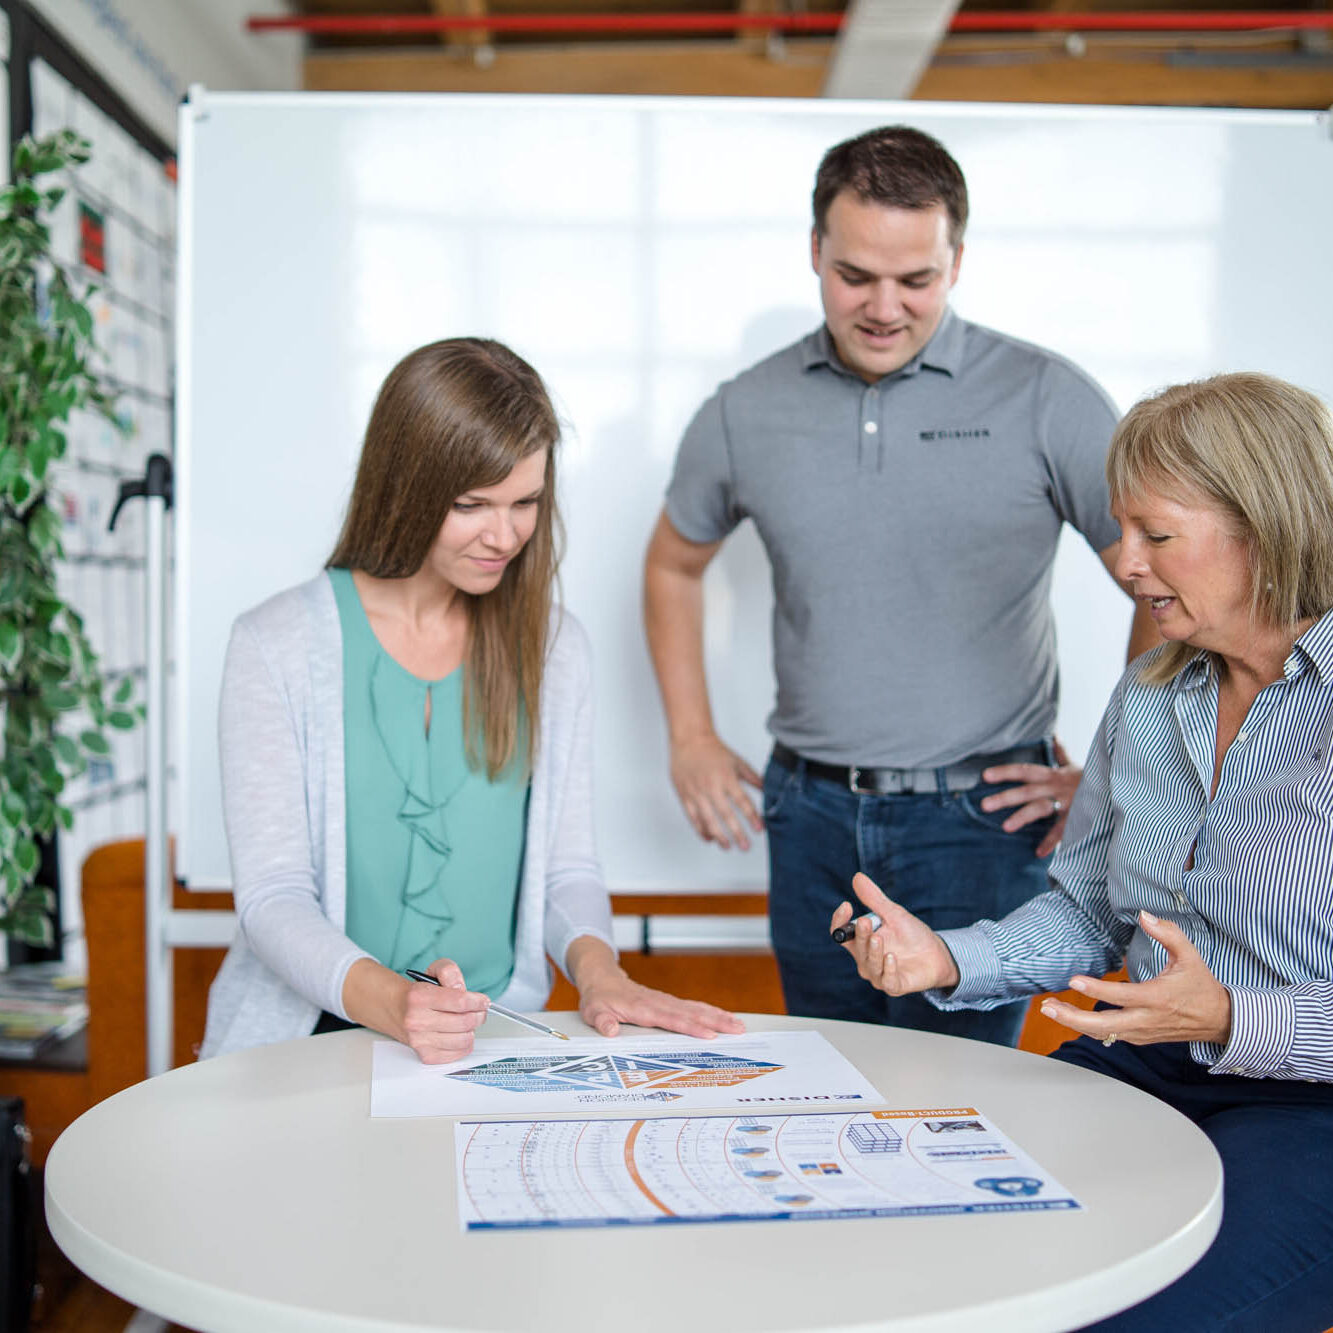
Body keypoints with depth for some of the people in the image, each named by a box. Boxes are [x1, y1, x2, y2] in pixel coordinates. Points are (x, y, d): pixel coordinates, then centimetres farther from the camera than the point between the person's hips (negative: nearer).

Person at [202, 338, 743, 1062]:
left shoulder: (553, 645, 11)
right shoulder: (277, 645, 0)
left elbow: (567, 867, 13)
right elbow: (272, 894, -5)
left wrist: (594, 967, -10)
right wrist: (391, 1001, -24)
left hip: (491, 1041, 2)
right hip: (311, 1033, -2)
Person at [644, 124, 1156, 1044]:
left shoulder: (1045, 400, -6)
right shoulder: (747, 414, 4)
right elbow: (675, 565, 20)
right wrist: (692, 738, 12)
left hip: (979, 816, -3)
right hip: (812, 815, 4)